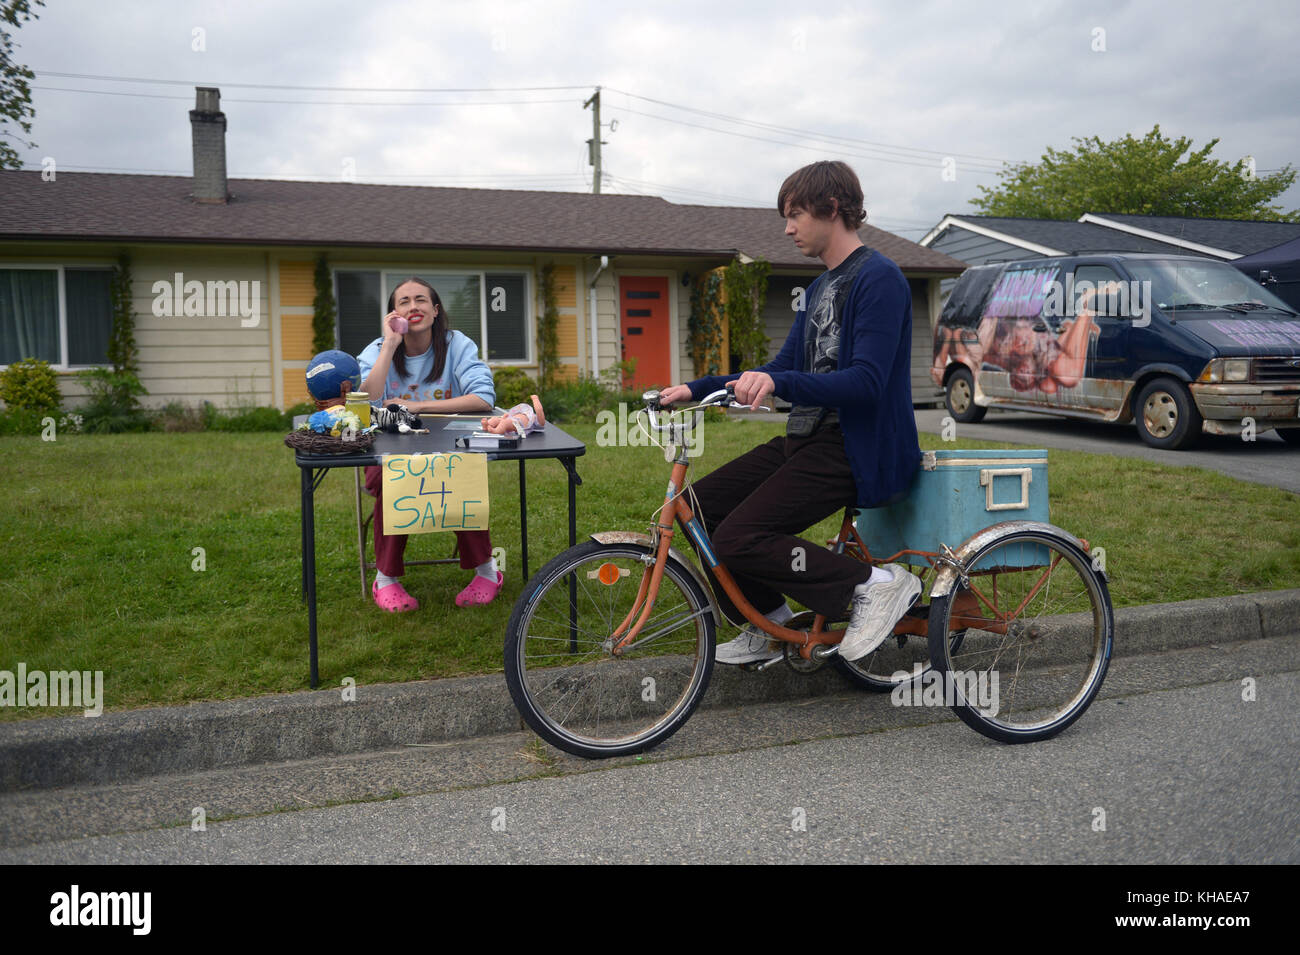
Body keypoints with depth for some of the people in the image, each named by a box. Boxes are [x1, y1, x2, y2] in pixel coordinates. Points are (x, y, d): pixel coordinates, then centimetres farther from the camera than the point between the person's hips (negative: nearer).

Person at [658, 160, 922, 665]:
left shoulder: (878, 279, -13)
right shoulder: (821, 287, 18)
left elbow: (867, 382, -23)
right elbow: (786, 368, 19)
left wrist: (778, 382, -36)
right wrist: (696, 389, 11)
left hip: (852, 449, -10)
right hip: (805, 438, 10)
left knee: (738, 539, -21)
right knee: (699, 506, 3)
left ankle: (875, 583, -9)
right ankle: (771, 628, 15)